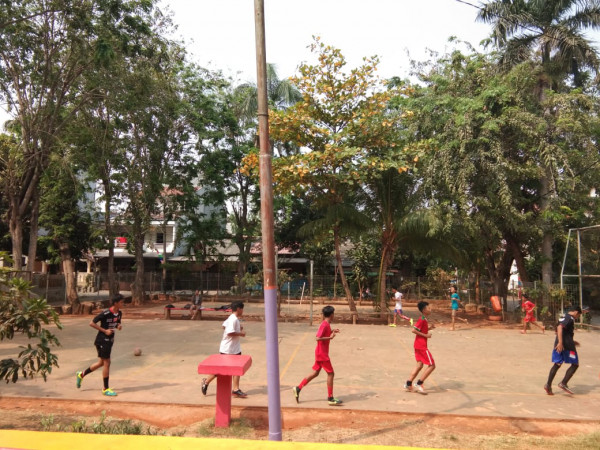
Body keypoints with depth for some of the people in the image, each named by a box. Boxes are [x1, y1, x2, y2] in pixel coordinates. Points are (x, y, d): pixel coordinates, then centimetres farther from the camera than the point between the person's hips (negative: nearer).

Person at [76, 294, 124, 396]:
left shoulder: (119, 313, 2)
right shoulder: (106, 313, -21)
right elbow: (91, 323, -18)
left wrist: (119, 326, -5)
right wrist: (105, 330, -20)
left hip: (109, 340, 8)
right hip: (102, 341, -8)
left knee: (101, 362, 17)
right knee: (107, 362, -4)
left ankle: (81, 374, 38)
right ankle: (106, 389, 8)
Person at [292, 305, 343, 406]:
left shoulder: (326, 324, 8)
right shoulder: (325, 325, -20)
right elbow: (318, 338, -26)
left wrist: (331, 331, 16)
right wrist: (330, 337, -26)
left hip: (320, 353, 10)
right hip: (322, 354, -10)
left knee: (315, 373, 14)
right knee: (330, 373, -1)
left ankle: (298, 388, 17)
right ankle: (330, 398, 6)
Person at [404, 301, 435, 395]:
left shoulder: (424, 319, 12)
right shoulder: (422, 320, -18)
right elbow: (413, 330, -24)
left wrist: (429, 328, 8)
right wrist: (426, 335, -20)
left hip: (418, 345, 10)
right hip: (421, 346, -10)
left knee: (419, 365, 12)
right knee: (432, 365, -4)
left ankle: (408, 384, 12)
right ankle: (419, 384, -1)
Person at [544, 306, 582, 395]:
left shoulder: (565, 318, 20)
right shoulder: (570, 318, -9)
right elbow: (560, 327, -25)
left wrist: (572, 341, 34)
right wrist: (560, 342, -31)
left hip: (559, 344, 8)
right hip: (567, 345, -8)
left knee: (557, 364, 9)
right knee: (575, 364, 4)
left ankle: (548, 385, 2)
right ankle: (564, 383, -4)